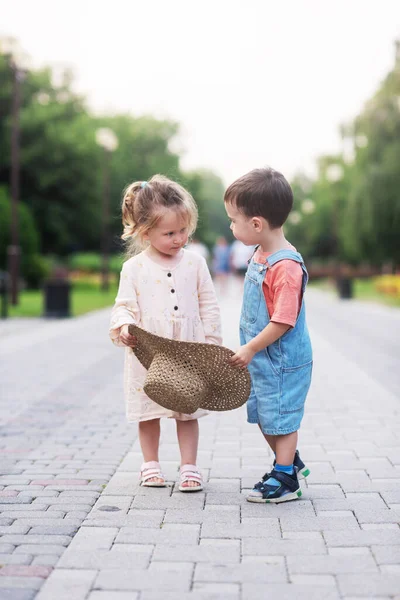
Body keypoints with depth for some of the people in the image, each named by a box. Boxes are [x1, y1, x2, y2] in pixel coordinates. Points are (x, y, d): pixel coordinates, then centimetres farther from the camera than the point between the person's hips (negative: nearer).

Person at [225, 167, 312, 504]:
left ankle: (286, 478, 19)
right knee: (263, 415, 20)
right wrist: (250, 349, 17)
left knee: (280, 418, 4)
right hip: (262, 359, 9)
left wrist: (250, 349, -18)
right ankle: (291, 462, 38)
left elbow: (283, 321, -26)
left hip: (283, 361, -9)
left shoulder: (286, 267, -27)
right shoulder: (261, 254, 3)